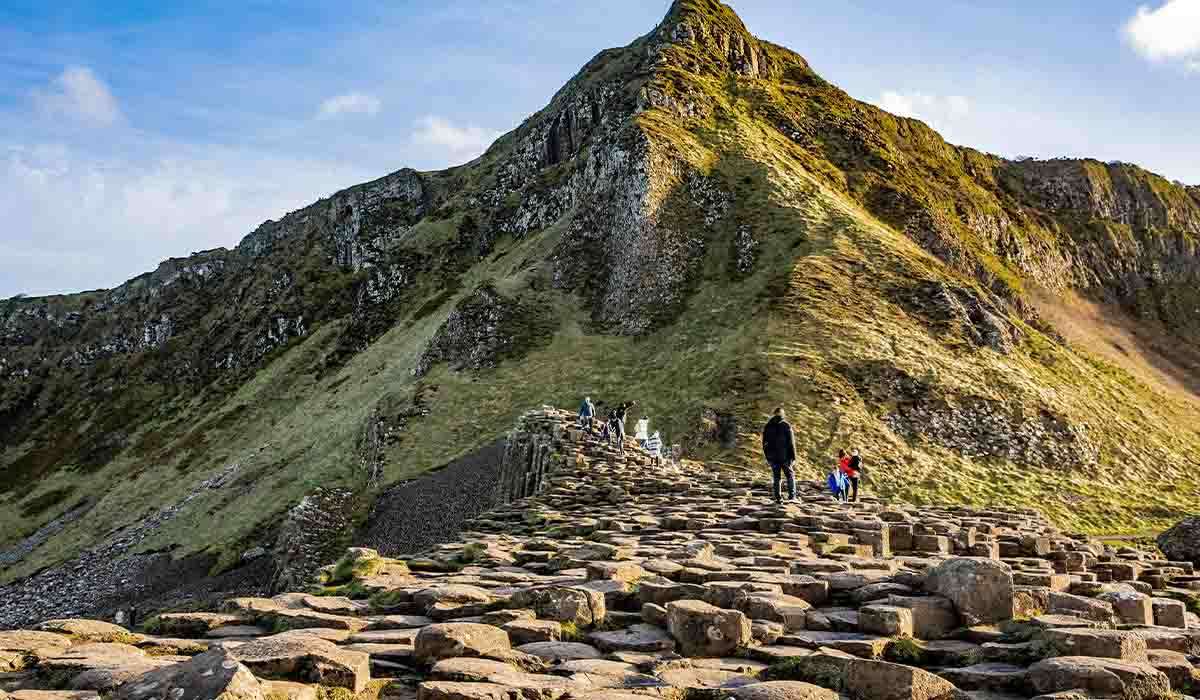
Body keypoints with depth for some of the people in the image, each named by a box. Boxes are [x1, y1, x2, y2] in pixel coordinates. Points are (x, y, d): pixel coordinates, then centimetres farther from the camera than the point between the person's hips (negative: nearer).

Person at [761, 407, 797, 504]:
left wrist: (767, 456, 16)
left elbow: (764, 443, 10)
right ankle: (792, 496, 2)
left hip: (772, 456, 3)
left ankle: (778, 498, 6)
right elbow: (791, 442, -10)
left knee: (776, 477, 8)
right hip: (784, 456, -3)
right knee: (790, 475, 10)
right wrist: (793, 456, -7)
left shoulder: (767, 426, 7)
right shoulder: (786, 425, -7)